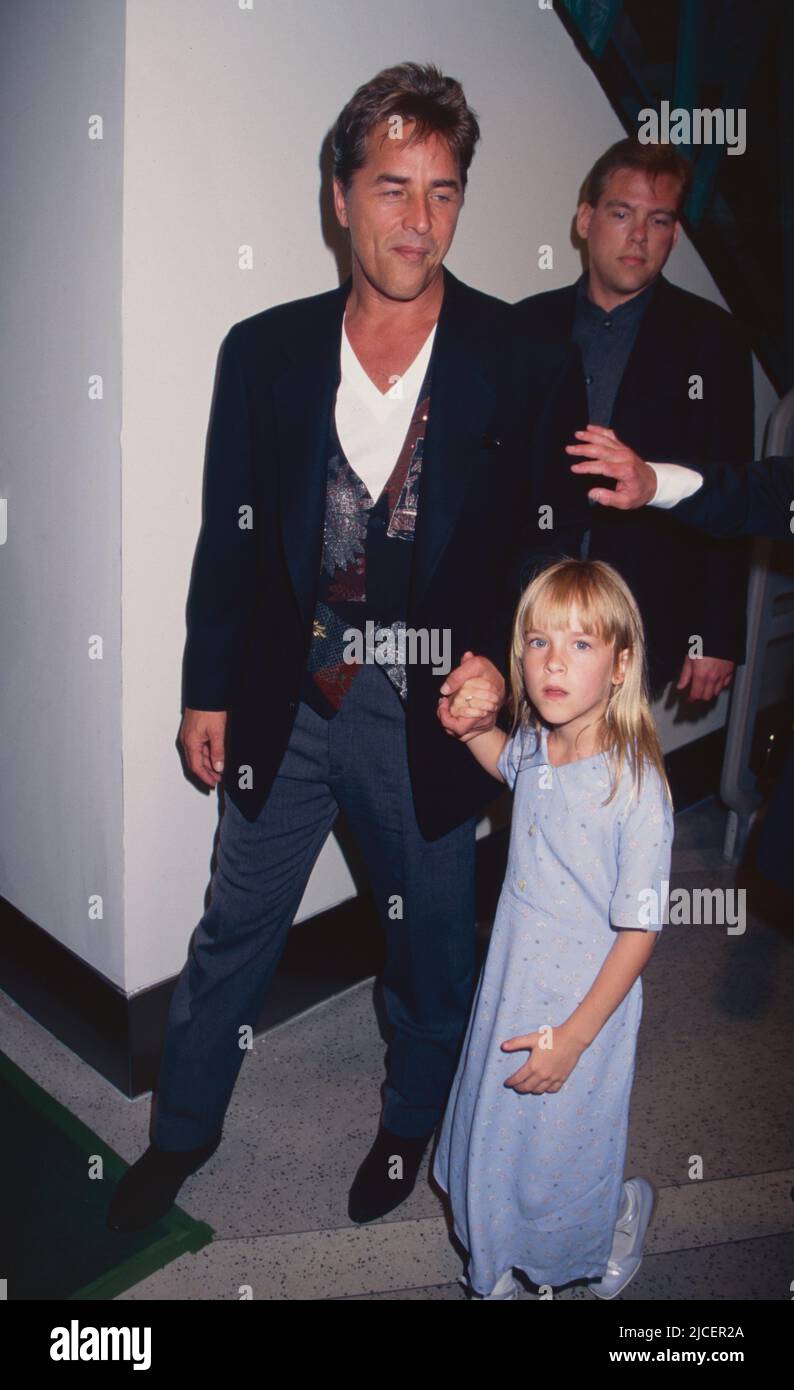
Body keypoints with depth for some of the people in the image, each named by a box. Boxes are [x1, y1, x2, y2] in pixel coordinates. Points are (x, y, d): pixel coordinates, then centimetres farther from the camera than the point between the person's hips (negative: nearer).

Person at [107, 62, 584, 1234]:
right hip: (285, 701, 2)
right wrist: (211, 690, 5)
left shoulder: (526, 369, -8)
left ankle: (410, 1126, 46)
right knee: (234, 930, 15)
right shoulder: (264, 352, -2)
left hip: (430, 715, -1)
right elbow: (231, 535, 3)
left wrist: (497, 662, -17)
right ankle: (184, 1130, 40)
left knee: (431, 942, 18)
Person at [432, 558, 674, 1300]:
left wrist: (573, 1038, -18)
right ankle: (495, 1269, 50)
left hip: (584, 1009, -6)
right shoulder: (534, 745, -7)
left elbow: (639, 931, -19)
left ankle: (627, 1207, 49)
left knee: (561, 1162, 15)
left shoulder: (637, 786, -26)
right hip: (508, 988, 6)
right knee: (490, 1139, 22)